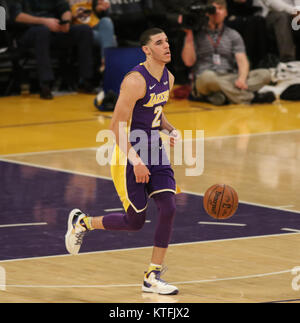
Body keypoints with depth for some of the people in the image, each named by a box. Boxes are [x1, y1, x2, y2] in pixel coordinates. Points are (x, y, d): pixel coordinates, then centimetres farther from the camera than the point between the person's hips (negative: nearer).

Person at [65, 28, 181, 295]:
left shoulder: (168, 79, 6)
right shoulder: (136, 81, -21)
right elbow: (117, 126, -21)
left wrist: (171, 130, 2)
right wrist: (135, 161, -26)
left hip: (155, 151, 7)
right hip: (130, 153, -7)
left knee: (169, 209, -9)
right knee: (135, 222, -1)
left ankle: (153, 278, -2)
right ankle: (82, 221, 26)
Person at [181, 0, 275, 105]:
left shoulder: (233, 35, 17)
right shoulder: (197, 34, 11)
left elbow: (242, 61, 2)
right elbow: (189, 62, -2)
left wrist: (242, 78, -20)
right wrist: (189, 33, -6)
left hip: (230, 80, 3)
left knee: (264, 74, -20)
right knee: (208, 76, -40)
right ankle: (251, 97, -37)